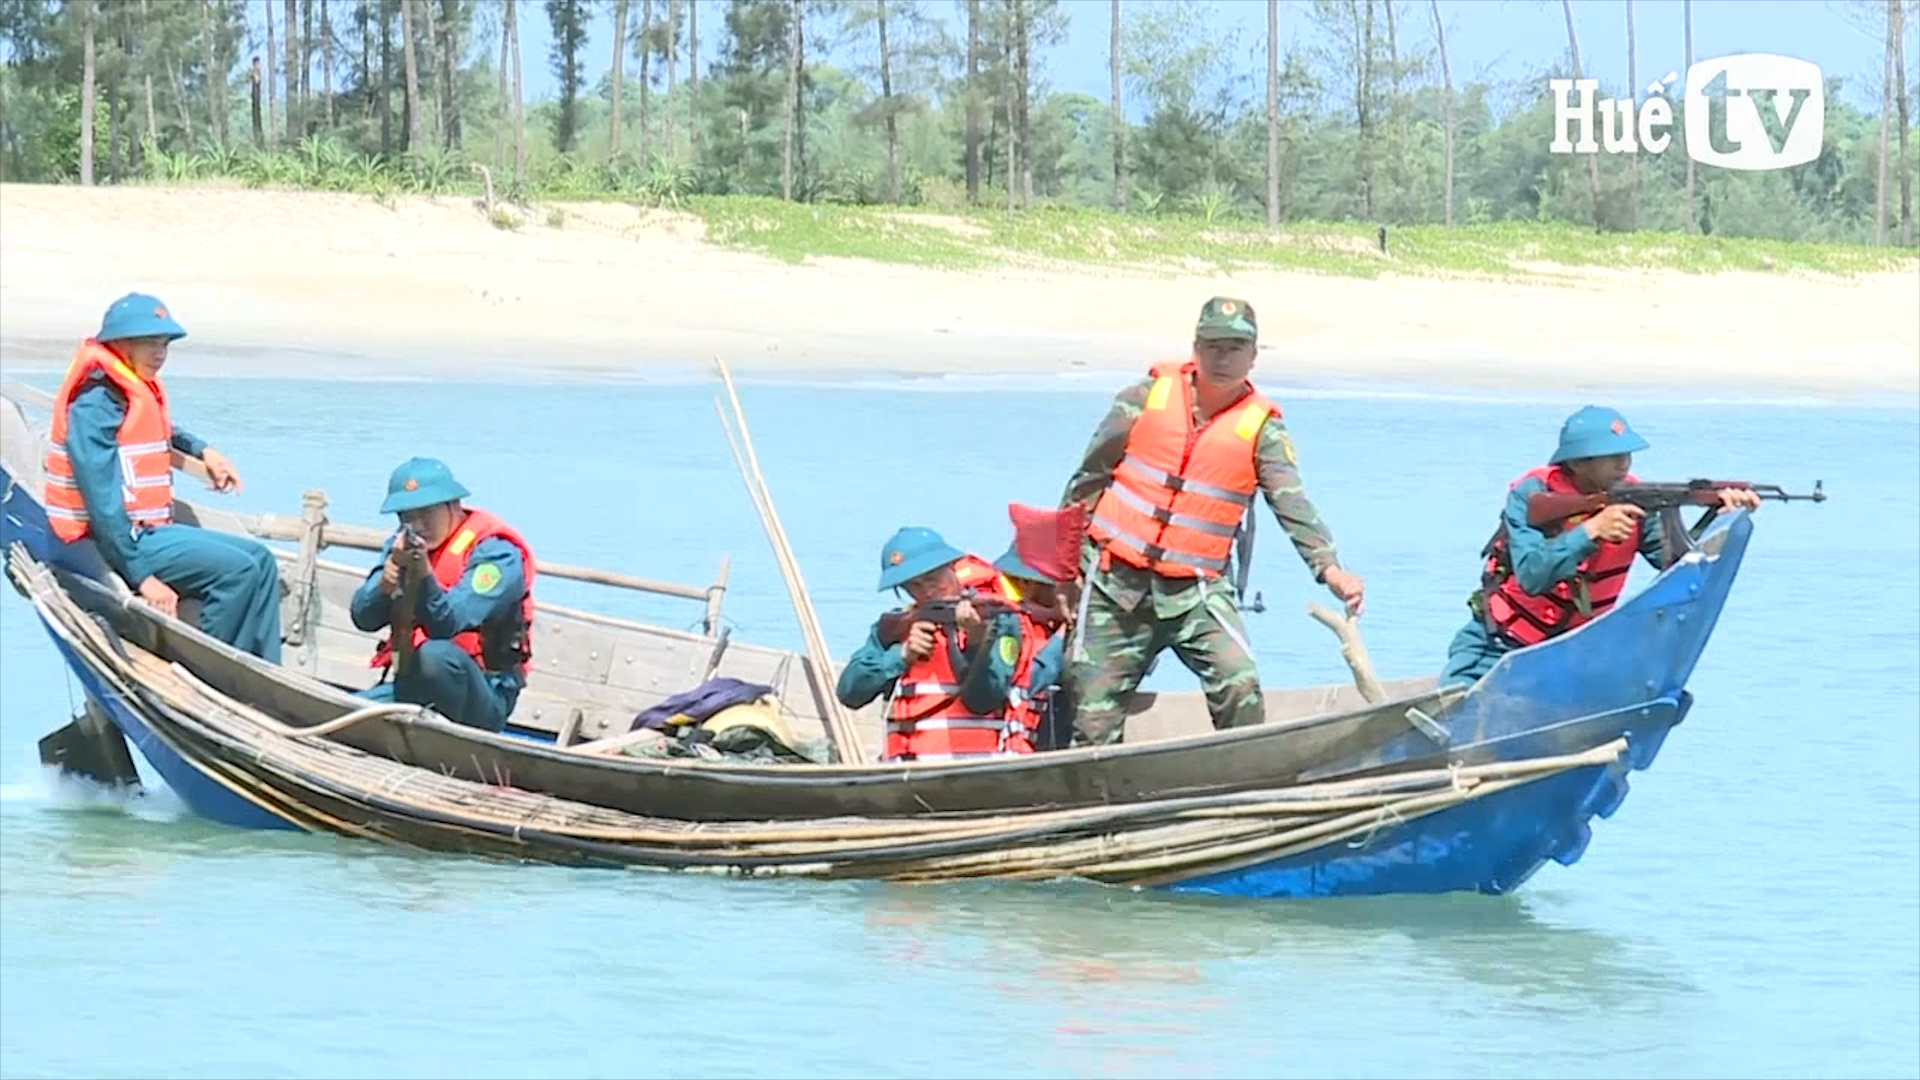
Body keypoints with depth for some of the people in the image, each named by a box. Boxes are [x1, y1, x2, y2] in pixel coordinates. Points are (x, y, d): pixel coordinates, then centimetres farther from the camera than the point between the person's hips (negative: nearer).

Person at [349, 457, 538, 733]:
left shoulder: (495, 552, -11)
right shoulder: (402, 545, 9)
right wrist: (385, 584, -23)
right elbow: (364, 618, -1)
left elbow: (447, 623, -24)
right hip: (410, 685, 6)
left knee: (436, 656, -38)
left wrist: (424, 576, -41)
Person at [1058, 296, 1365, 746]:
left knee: (1240, 686, -22)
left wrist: (1330, 568, -27)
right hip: (1115, 579, 1)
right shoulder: (1151, 395, 0)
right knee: (1094, 715, 2)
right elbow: (1091, 475, 9)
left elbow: (1294, 506, -11)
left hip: (1196, 590, -1)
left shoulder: (1260, 427, -2)